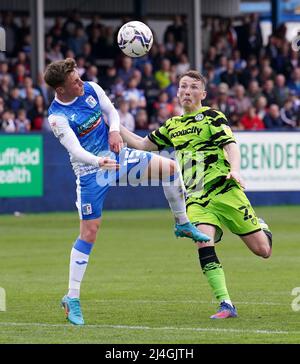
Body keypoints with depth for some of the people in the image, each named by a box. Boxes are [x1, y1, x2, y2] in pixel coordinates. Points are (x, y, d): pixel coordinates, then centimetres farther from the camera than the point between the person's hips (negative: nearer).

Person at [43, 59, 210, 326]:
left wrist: (114, 131, -12)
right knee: (89, 232, -7)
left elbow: (111, 112, 9)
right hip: (91, 173, -5)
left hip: (116, 156, 5)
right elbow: (75, 150, -30)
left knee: (169, 167, -9)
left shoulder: (91, 89, -4)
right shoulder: (57, 117, -21)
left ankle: (183, 224, 12)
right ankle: (72, 299, 2)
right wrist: (98, 162, -47)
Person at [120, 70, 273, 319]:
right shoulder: (172, 126, 17)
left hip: (225, 190, -3)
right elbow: (142, 144, 26)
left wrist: (235, 169, -30)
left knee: (262, 250, -1)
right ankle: (226, 305, -21)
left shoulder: (212, 117, 1)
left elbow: (231, 145, -11)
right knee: (203, 243, -25)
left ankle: (262, 227, 38)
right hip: (196, 198, 3)